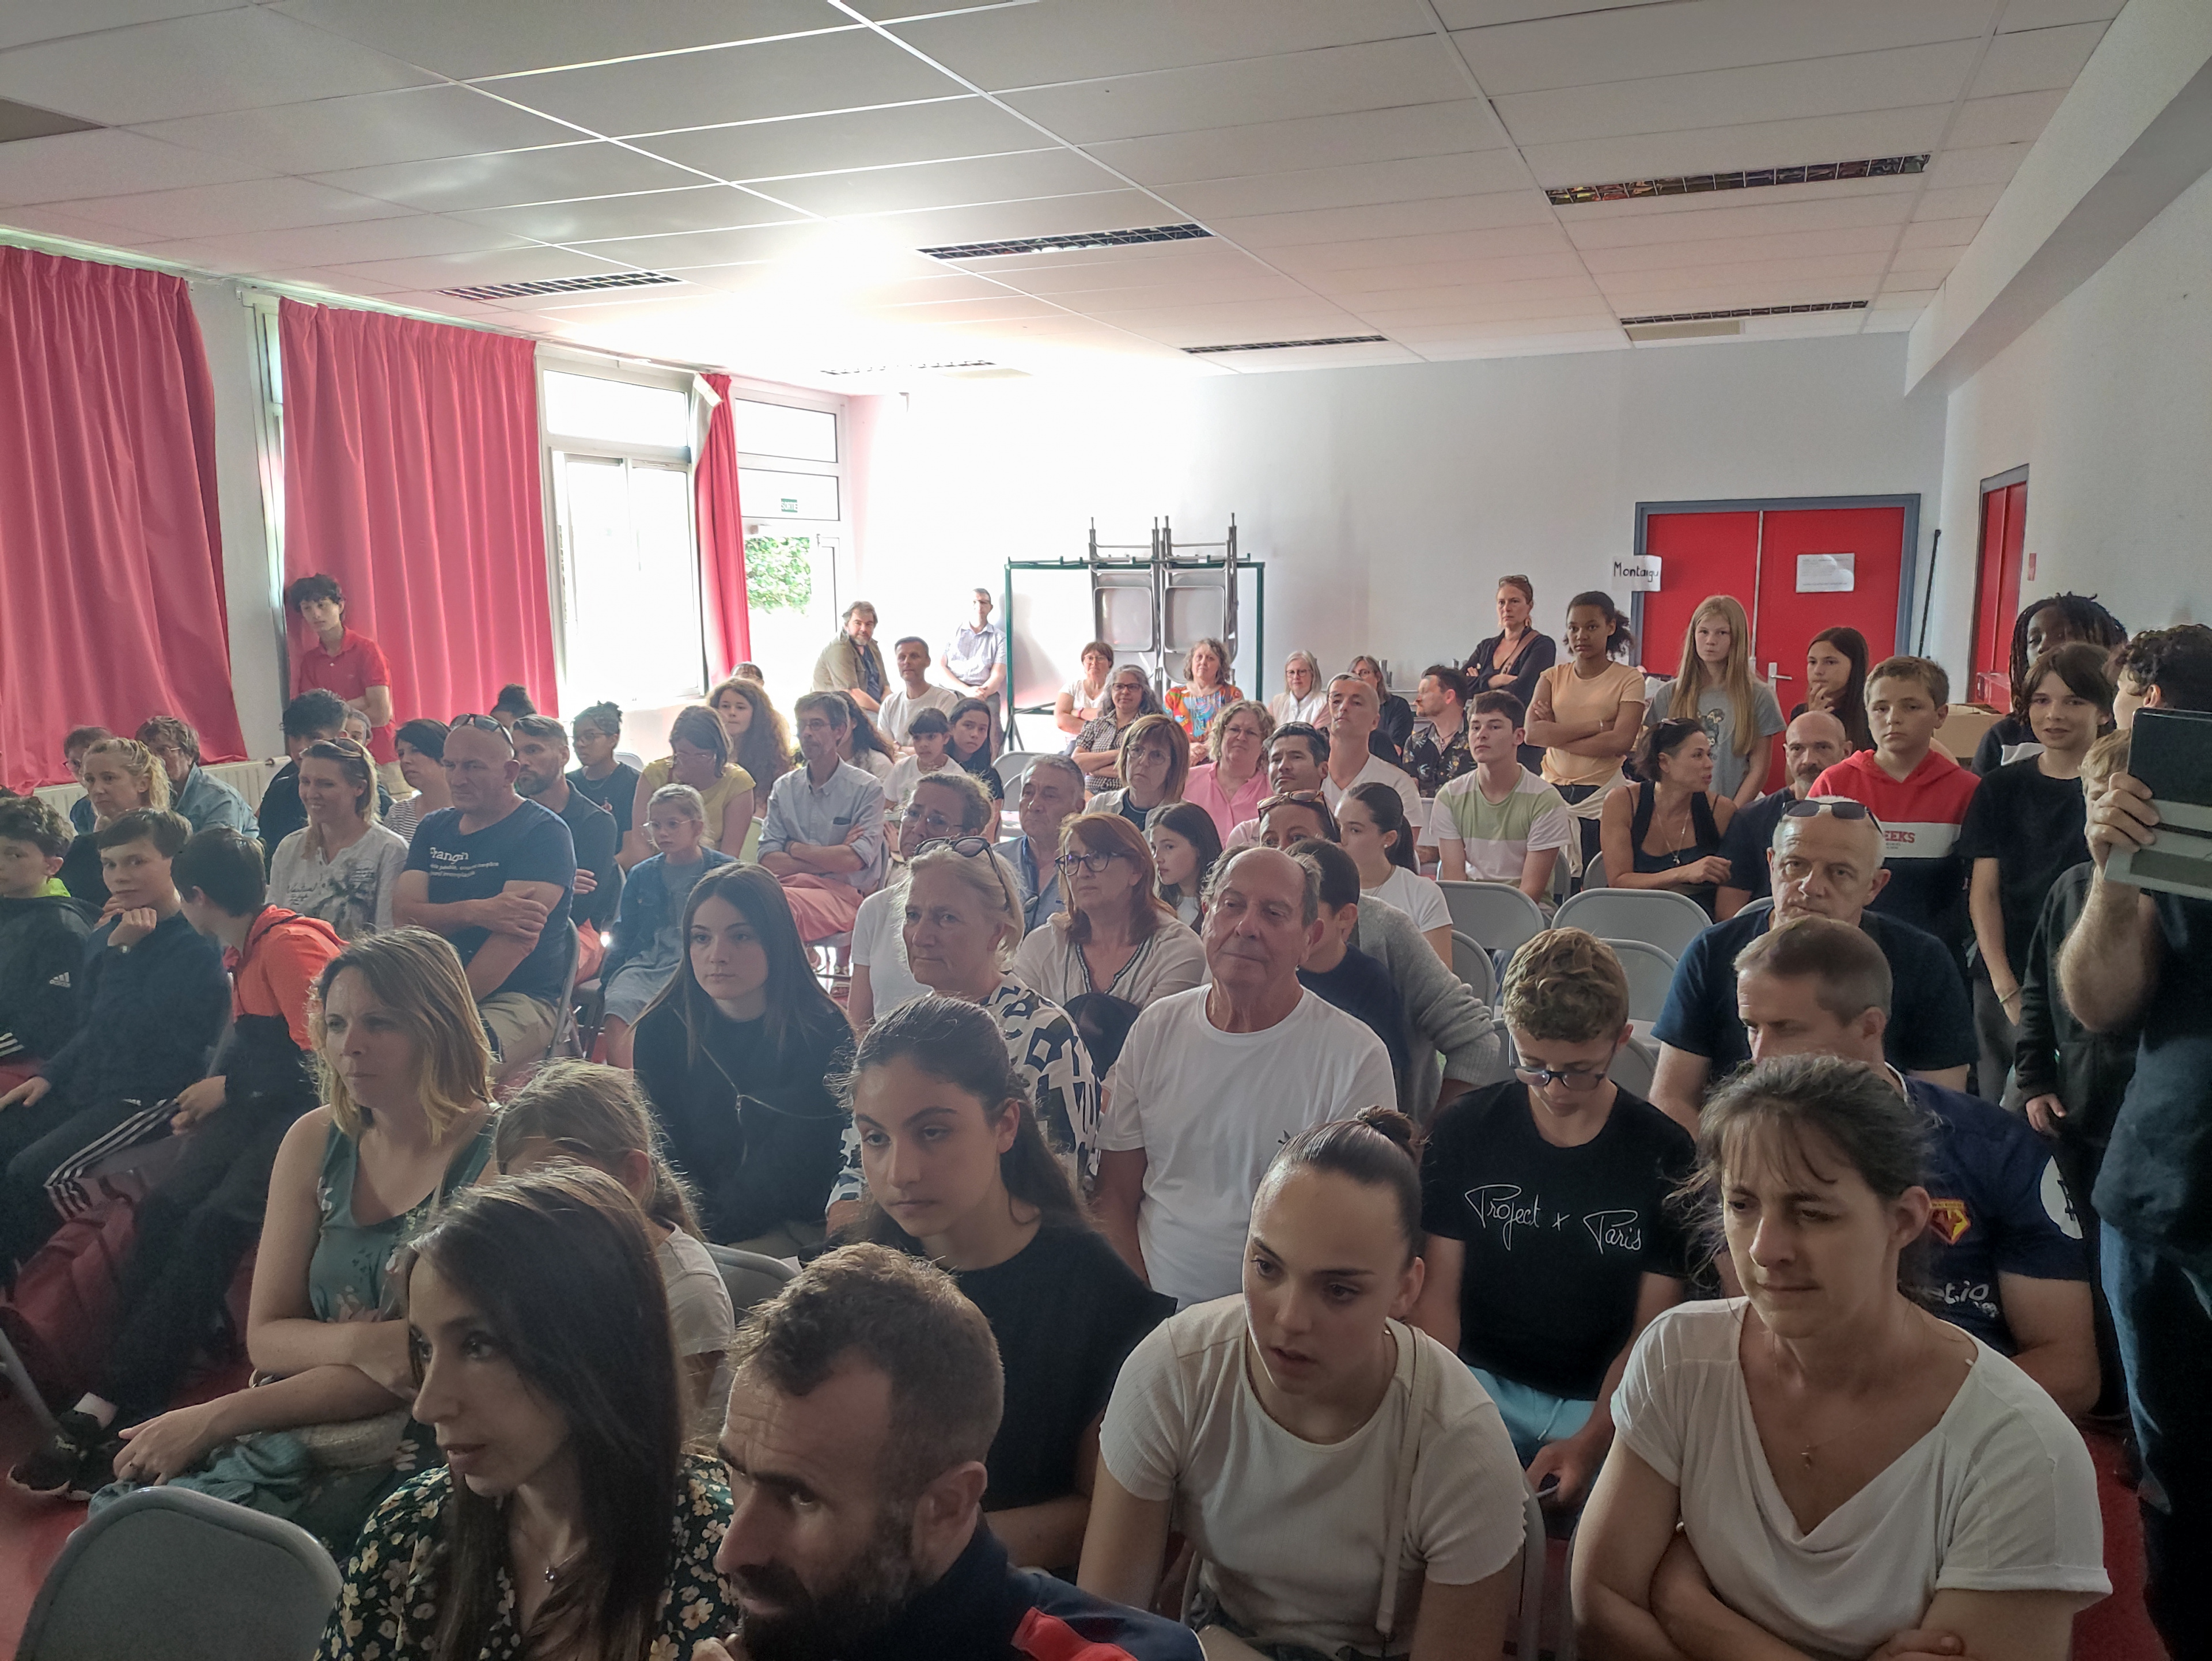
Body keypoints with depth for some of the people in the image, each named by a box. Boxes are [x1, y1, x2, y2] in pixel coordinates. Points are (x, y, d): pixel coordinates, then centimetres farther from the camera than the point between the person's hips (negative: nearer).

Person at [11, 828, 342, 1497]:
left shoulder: (292, 944, -13)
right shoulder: (243, 951, 16)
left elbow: (327, 1054, -18)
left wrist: (230, 1087, -5)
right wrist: (214, 1093, 3)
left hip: (309, 1108, -8)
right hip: (256, 1108, 8)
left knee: (216, 1221, -25)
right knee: (164, 1208, -15)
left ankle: (108, 1406, -20)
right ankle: (124, 1410, -18)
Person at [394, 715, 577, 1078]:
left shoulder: (542, 832, -4)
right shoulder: (433, 830, 16)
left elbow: (519, 938, -15)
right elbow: (404, 915, 2)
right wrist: (476, 912, -18)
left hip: (519, 998, -6)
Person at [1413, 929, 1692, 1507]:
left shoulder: (1665, 1155, -1)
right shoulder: (1464, 1131, 2)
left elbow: (1653, 1329, -1)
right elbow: (1438, 1293, 2)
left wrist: (1590, 1441, -16)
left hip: (1603, 1403, -1)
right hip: (1480, 1381, 1)